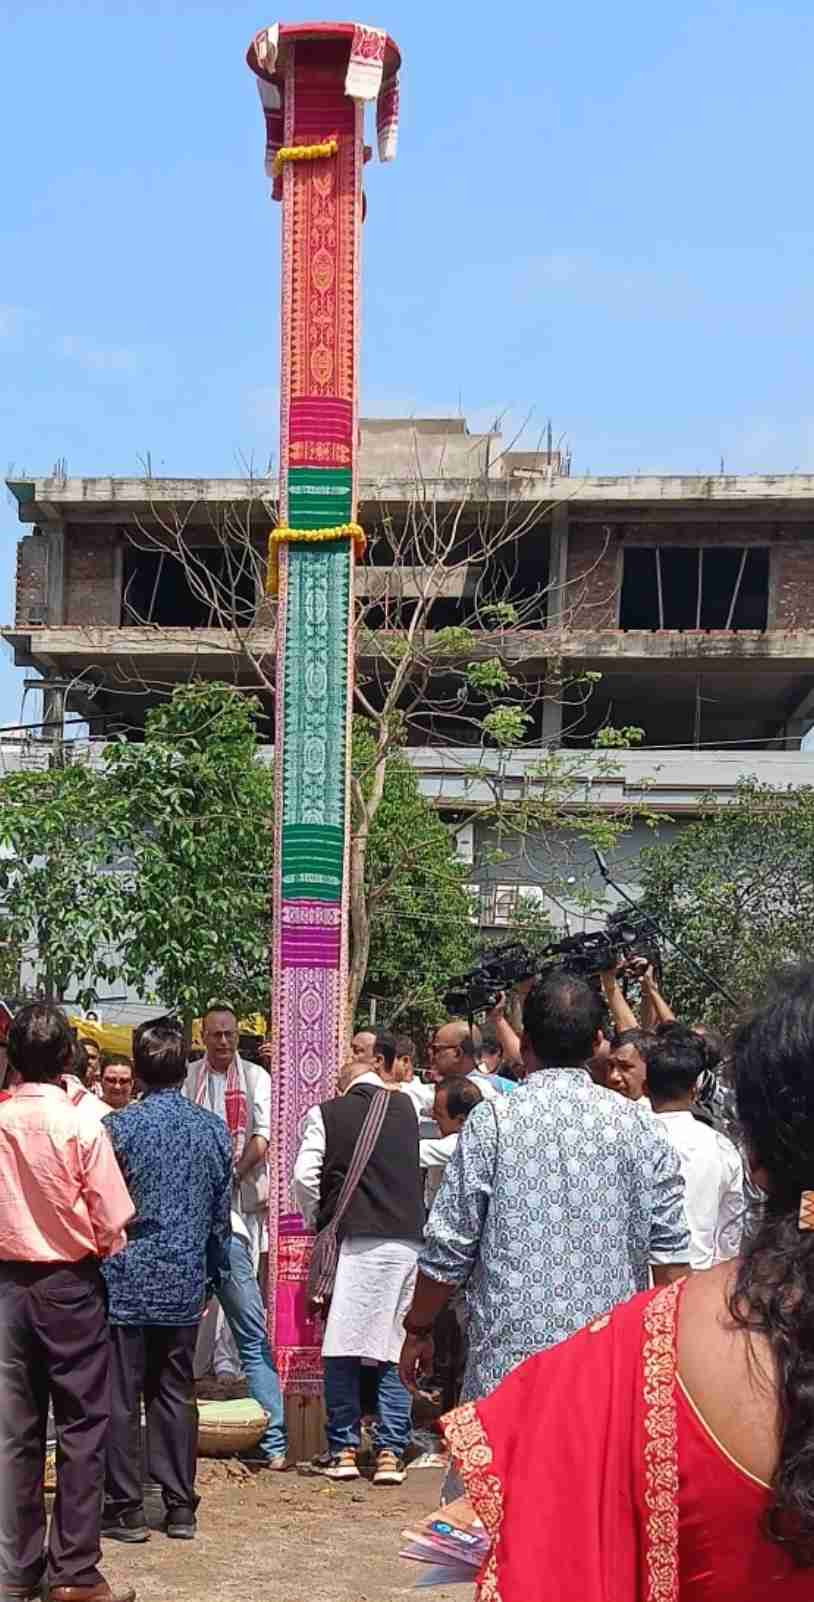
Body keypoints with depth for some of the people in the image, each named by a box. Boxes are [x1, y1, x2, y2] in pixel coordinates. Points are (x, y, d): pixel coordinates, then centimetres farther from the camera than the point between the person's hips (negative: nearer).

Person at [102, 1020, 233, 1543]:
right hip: (185, 1283, 4)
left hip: (127, 1281, -4)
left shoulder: (119, 1126, -10)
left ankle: (126, 1509, 9)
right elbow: (221, 1213, 7)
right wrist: (215, 1275, 17)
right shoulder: (213, 1128, 2)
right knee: (176, 1395, 12)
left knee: (120, 1397, 5)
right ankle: (180, 1506, 15)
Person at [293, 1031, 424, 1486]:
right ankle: (390, 1452, 6)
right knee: (388, 1353, 8)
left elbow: (304, 1176, -5)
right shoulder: (406, 1108, 7)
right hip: (407, 1239, 3)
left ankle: (344, 1449, 9)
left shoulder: (326, 1114, 0)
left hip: (357, 1239, -3)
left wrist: (316, 1220, 9)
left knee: (341, 1352, 7)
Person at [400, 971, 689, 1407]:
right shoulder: (641, 1130, 2)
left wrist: (418, 1330, 11)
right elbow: (672, 1259, 3)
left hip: (510, 1358, -3)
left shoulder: (491, 1122, -6)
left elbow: (449, 1247, -3)